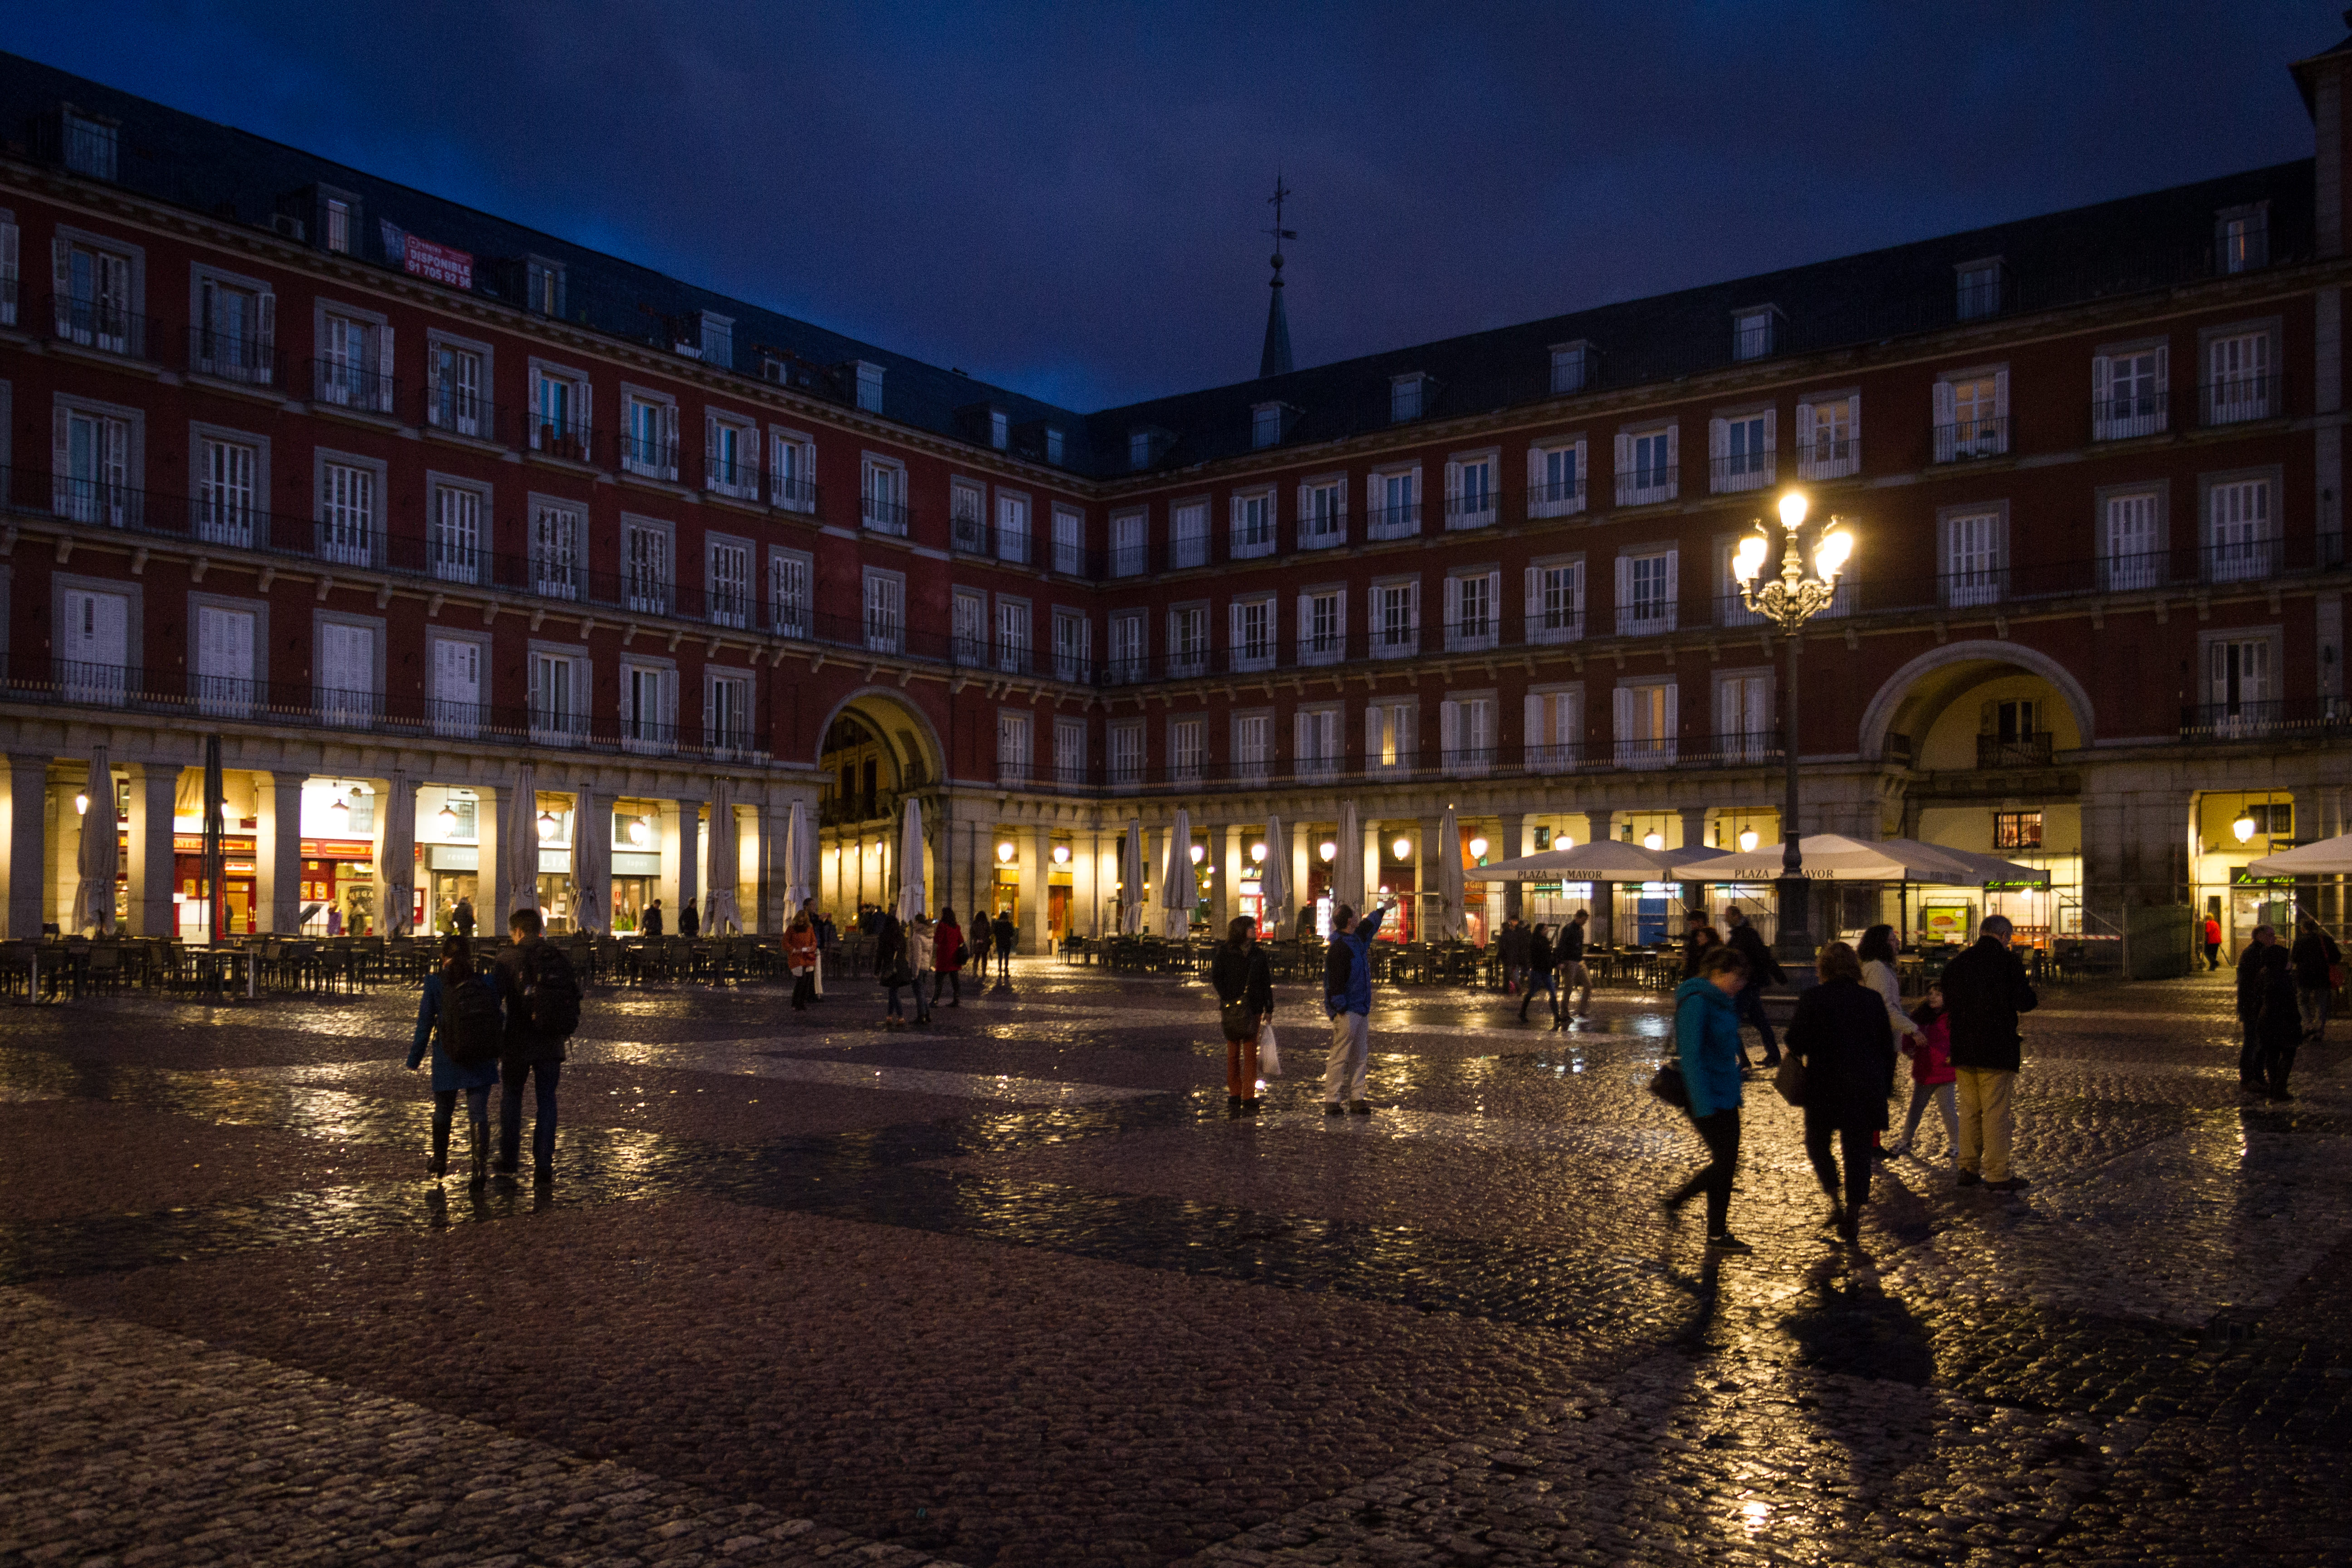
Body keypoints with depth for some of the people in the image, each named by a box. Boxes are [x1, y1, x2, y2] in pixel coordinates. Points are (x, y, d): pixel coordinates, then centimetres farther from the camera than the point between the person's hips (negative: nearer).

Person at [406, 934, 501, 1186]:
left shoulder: (436, 983, -7)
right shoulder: (487, 983, -3)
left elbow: (425, 1024, -3)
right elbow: (497, 1020, 3)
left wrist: (414, 1058, 7)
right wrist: (495, 1053, 16)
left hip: (448, 1061, 0)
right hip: (482, 1061, 0)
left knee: (443, 1110, 20)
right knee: (478, 1113, 1)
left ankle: (440, 1160, 37)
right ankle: (481, 1167, -12)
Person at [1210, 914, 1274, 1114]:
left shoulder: (1259, 954, 10)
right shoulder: (1225, 952, 1)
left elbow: (1266, 983, 11)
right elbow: (1216, 977, -2)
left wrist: (1269, 1008, 6)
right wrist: (1228, 999, -11)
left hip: (1253, 1009, 2)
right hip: (1231, 1010, -1)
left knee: (1250, 1054, -2)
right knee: (1233, 1054, 4)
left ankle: (1249, 1099, 1)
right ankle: (1234, 1098, 12)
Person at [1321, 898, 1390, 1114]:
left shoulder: (1358, 938, 13)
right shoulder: (1338, 948, -17)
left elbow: (1370, 924, 36)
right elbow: (1336, 982, -20)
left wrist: (1383, 909, 49)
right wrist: (1341, 1009, -21)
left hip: (1362, 1009, 10)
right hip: (1347, 1012, -10)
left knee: (1360, 1057, 11)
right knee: (1340, 1056, -7)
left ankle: (1357, 1098, 17)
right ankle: (1332, 1101, -3)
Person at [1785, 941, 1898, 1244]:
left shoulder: (1812, 1000, -8)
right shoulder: (1873, 999, 3)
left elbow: (1795, 1044, -8)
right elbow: (1888, 1045, 8)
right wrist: (1885, 1085, 16)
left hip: (1824, 1088, -3)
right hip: (1867, 1089, 3)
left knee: (1817, 1143, 15)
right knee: (1858, 1150, 9)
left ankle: (1835, 1203, 1)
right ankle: (1853, 1216, 9)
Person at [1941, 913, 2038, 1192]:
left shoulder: (1956, 963, 8)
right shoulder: (2008, 961, -8)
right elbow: (2024, 1001, -12)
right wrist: (2034, 998, 9)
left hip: (1963, 1050, 5)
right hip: (1997, 1049, -5)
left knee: (1969, 1110, 13)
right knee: (1996, 1112, -2)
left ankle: (1968, 1169, 18)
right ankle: (1998, 1175, 1)